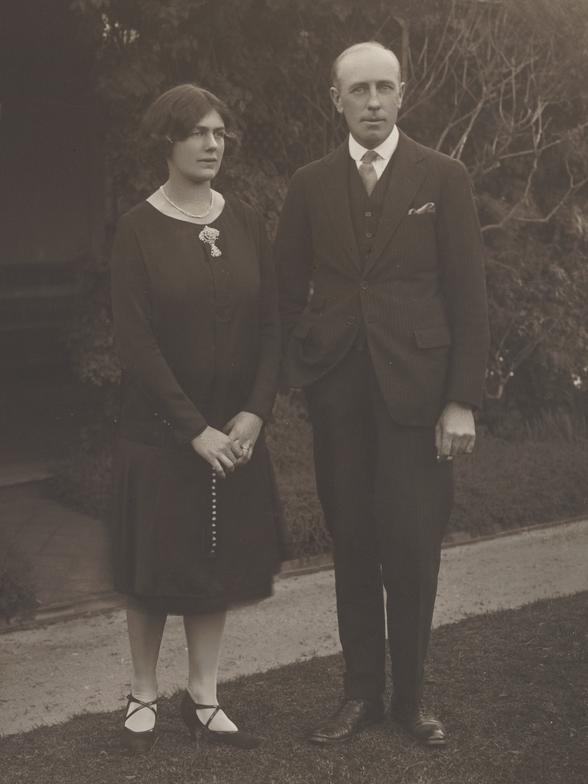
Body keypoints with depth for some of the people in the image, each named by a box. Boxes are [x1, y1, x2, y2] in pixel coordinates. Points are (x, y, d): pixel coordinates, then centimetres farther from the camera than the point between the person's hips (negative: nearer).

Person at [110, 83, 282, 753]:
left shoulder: (244, 223, 3)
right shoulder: (138, 229, -9)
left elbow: (270, 324, 3)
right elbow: (135, 341, -13)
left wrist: (255, 412, -10)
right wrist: (195, 428, -17)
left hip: (235, 429, 4)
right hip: (158, 431, -3)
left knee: (219, 564, 10)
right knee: (155, 568, 7)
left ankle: (202, 696, 24)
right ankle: (143, 693, 25)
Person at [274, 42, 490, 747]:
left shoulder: (443, 178, 0)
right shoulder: (310, 184, 7)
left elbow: (468, 294, -2)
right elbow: (287, 287, 14)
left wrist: (463, 400, -7)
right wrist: (302, 369, 6)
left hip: (415, 385, -2)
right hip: (337, 390, 2)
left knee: (412, 548, 0)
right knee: (352, 545, 8)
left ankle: (410, 695, 18)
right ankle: (361, 693, 21)